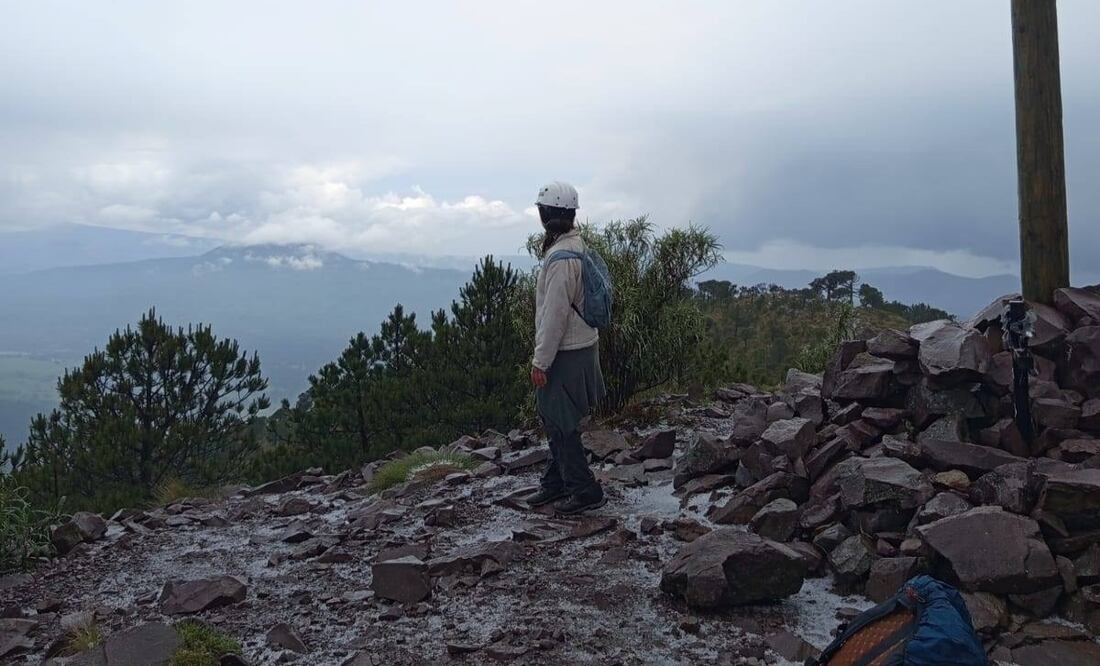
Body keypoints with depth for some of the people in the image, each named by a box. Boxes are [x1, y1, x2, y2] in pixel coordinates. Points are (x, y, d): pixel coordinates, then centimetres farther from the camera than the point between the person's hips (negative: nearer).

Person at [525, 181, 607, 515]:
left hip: (566, 354, -10)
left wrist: (540, 361, -18)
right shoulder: (576, 245, 9)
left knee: (560, 424, 1)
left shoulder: (561, 258, -23)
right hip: (580, 346, 10)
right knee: (554, 420, 19)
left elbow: (555, 314, -23)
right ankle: (555, 483, 31)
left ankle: (585, 491, 11)